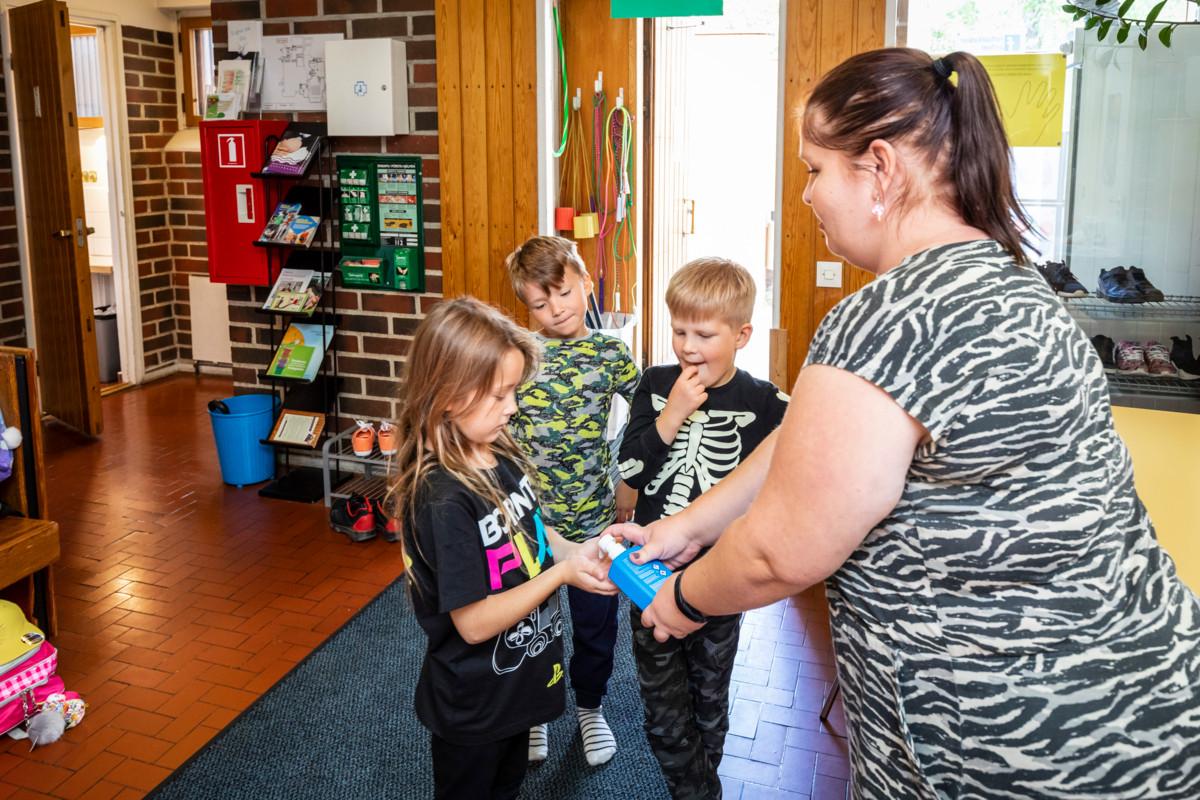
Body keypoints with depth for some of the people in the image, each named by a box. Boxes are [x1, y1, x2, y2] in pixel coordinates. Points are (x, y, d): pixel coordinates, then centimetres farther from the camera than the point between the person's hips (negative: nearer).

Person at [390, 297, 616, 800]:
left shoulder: (503, 457, -5)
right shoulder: (443, 499, -30)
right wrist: (562, 573, -26)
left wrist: (577, 551, -10)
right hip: (473, 706, -7)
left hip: (523, 678, 7)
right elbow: (474, 622, -27)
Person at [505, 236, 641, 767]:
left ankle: (590, 708, 43)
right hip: (528, 520, 0)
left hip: (595, 520, 1)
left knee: (596, 624, 16)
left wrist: (631, 486, 0)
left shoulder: (610, 354, -5)